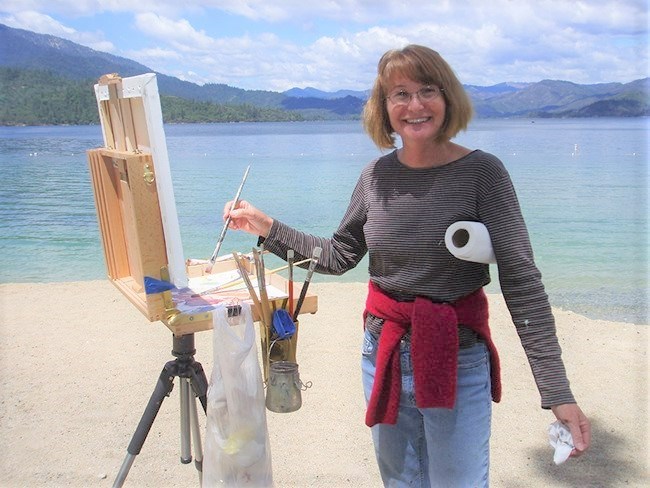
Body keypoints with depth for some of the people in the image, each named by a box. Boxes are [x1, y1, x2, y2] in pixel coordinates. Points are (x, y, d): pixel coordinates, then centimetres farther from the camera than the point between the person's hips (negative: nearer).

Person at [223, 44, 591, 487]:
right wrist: (267, 228, 3)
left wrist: (558, 393, -21)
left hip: (458, 363, -4)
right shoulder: (377, 176, -1)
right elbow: (339, 257, 9)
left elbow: (522, 282, -17)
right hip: (384, 356, 4)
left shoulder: (483, 172, -13)